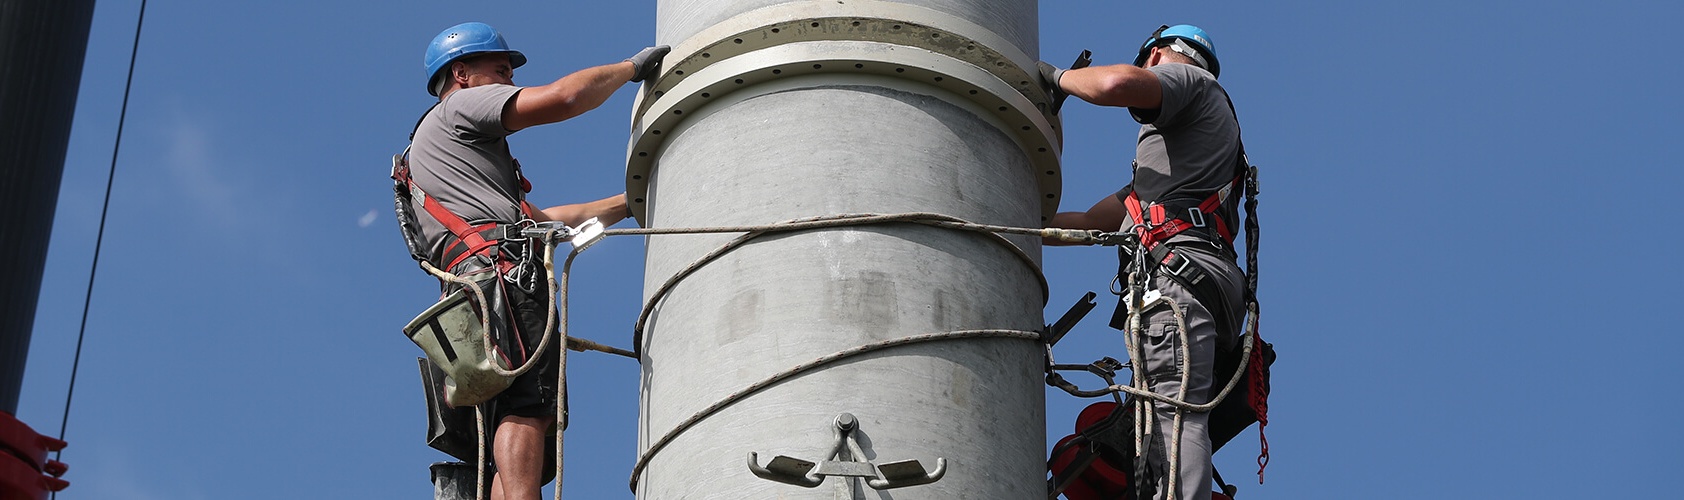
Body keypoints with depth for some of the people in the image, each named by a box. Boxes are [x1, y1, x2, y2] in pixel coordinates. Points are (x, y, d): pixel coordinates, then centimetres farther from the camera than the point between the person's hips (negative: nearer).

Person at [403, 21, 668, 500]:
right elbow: (565, 97, -1)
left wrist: (631, 201, 36)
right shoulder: (461, 106, 14)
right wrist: (632, 67, 15)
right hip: (501, 265, -9)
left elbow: (542, 220, 38)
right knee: (529, 407, -26)